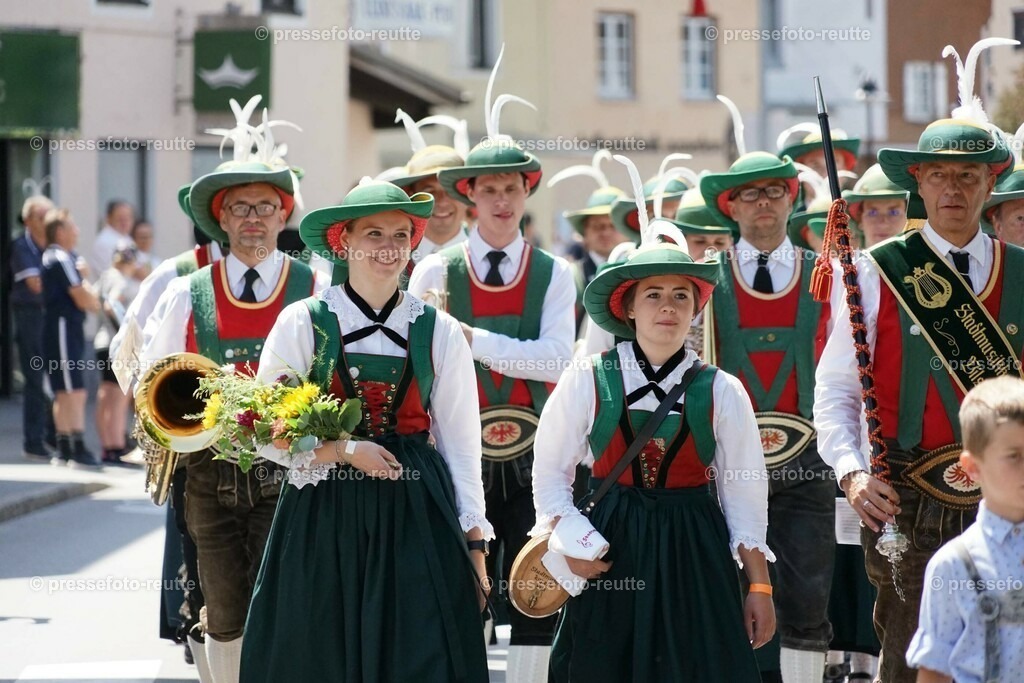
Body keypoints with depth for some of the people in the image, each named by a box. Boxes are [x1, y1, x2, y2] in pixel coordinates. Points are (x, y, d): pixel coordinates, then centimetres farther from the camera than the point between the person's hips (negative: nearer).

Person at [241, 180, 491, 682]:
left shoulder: (439, 333, 4)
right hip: (325, 515, -1)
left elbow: (461, 444, 8)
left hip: (416, 515, 1)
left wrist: (474, 542, 5)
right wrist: (347, 451, -13)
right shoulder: (303, 323, -1)